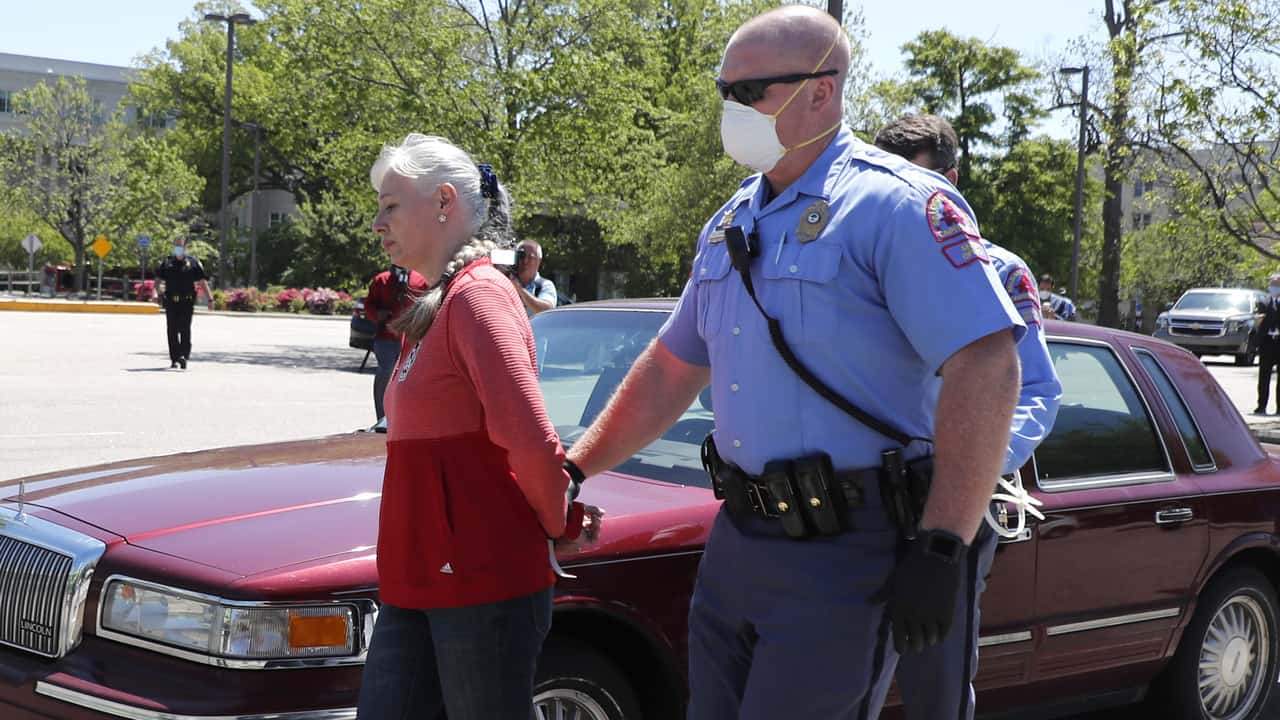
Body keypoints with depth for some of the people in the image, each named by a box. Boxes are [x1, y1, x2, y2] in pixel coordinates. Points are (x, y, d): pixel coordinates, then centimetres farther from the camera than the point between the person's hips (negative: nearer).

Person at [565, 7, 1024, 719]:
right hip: (737, 541, 8)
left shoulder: (892, 205, -13)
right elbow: (671, 368, 22)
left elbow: (986, 364, -22)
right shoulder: (731, 224, 13)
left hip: (844, 554, -8)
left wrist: (941, 547, -23)